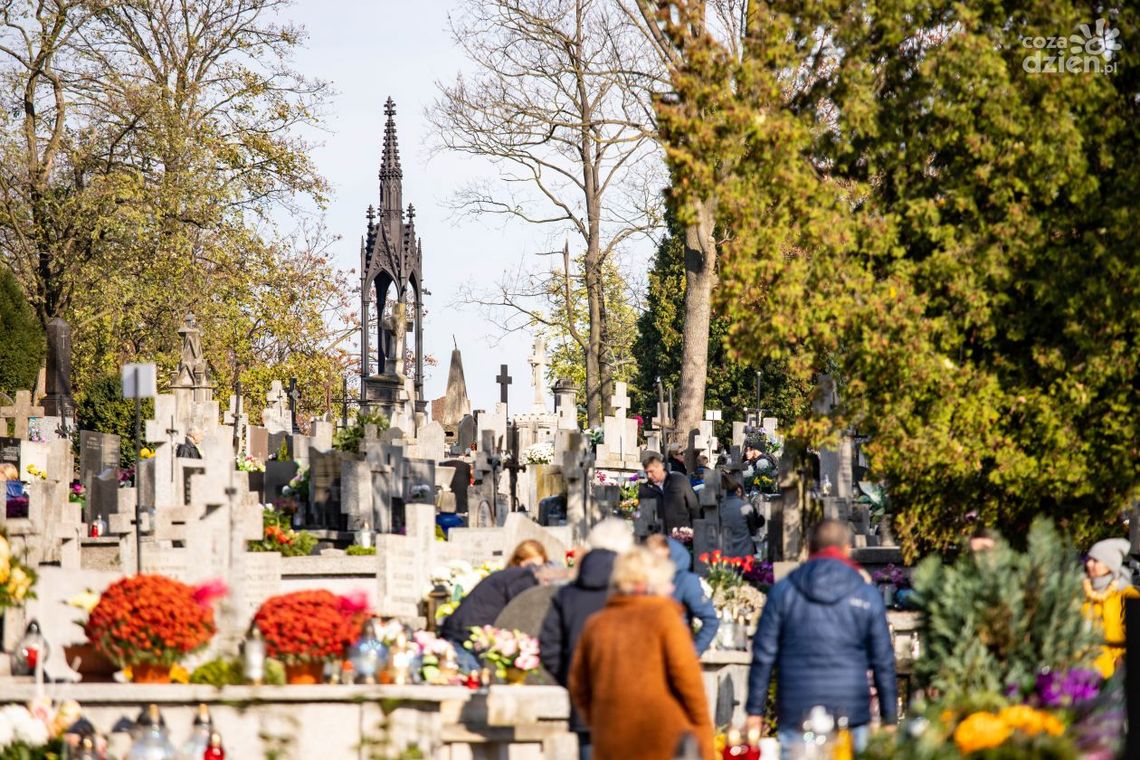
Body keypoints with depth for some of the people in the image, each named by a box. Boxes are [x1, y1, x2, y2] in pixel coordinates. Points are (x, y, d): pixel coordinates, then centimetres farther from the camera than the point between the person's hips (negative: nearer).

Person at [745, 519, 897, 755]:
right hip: (851, 712, 0)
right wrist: (890, 718, 12)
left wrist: (755, 709, 7)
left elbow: (763, 656, 3)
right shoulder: (868, 596, 4)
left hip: (796, 715, 0)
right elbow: (883, 662, 6)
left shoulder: (783, 592, 4)